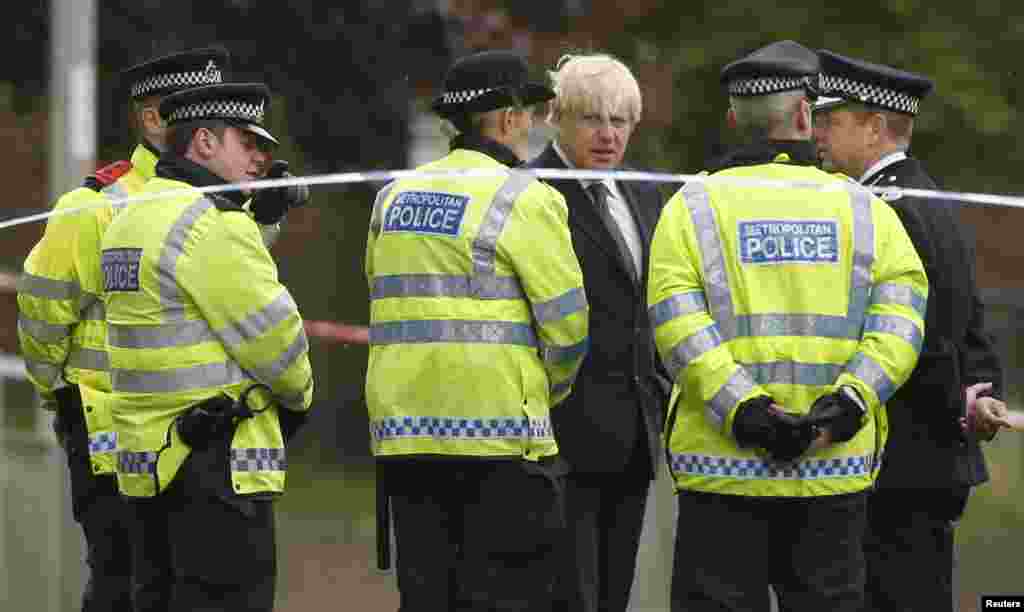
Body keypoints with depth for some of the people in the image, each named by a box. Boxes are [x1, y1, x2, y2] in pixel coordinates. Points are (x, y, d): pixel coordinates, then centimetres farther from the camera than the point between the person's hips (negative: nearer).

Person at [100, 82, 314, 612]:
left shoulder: (130, 220, 16)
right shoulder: (214, 226, -15)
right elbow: (273, 336, -13)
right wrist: (299, 396, 6)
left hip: (147, 458, 10)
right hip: (217, 468, -10)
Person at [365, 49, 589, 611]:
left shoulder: (394, 197, 13)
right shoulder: (525, 199, -7)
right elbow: (566, 322, -6)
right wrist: (549, 392, 12)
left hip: (404, 433, 6)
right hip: (498, 436, -6)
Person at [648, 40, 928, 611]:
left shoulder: (693, 207, 3)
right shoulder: (865, 209, 8)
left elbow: (679, 327, -10)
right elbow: (899, 317, -5)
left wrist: (743, 412, -16)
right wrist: (850, 401, -13)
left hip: (723, 466, -1)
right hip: (836, 471, 2)